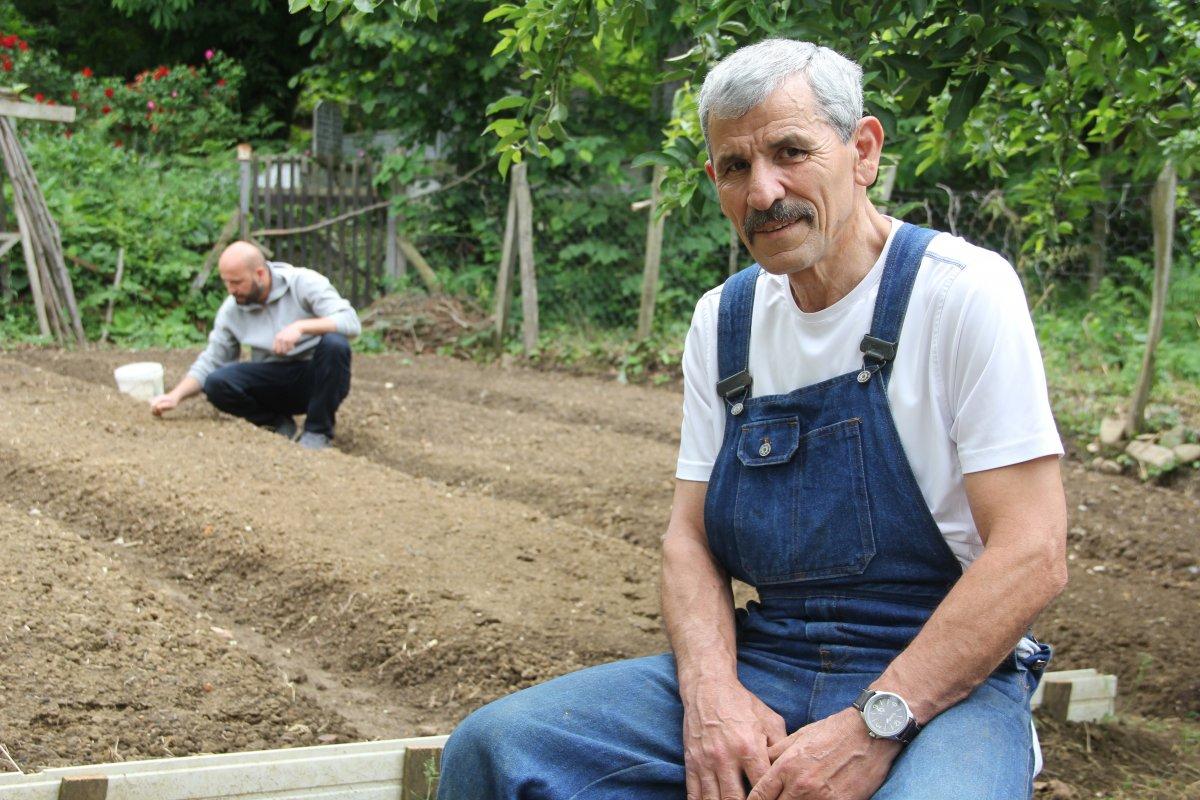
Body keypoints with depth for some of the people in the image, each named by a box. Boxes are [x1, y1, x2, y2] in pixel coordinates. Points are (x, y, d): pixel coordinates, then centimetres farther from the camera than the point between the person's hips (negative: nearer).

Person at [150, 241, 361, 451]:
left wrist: (300, 326, -37)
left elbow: (351, 322, -24)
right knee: (216, 383, -23)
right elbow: (209, 362, 3)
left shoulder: (303, 282, -13)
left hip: (315, 379, -3)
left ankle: (318, 431, -15)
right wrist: (176, 396, -12)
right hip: (274, 384, 3)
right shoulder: (231, 309, -1)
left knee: (334, 343, -35)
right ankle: (279, 424, 2)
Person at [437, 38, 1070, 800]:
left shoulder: (963, 291, -9)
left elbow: (1031, 556, -14)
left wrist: (873, 725, -21)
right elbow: (690, 535, 9)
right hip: (762, 662, 5)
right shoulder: (723, 319, 8)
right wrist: (711, 692, -11)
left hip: (944, 679, -4)